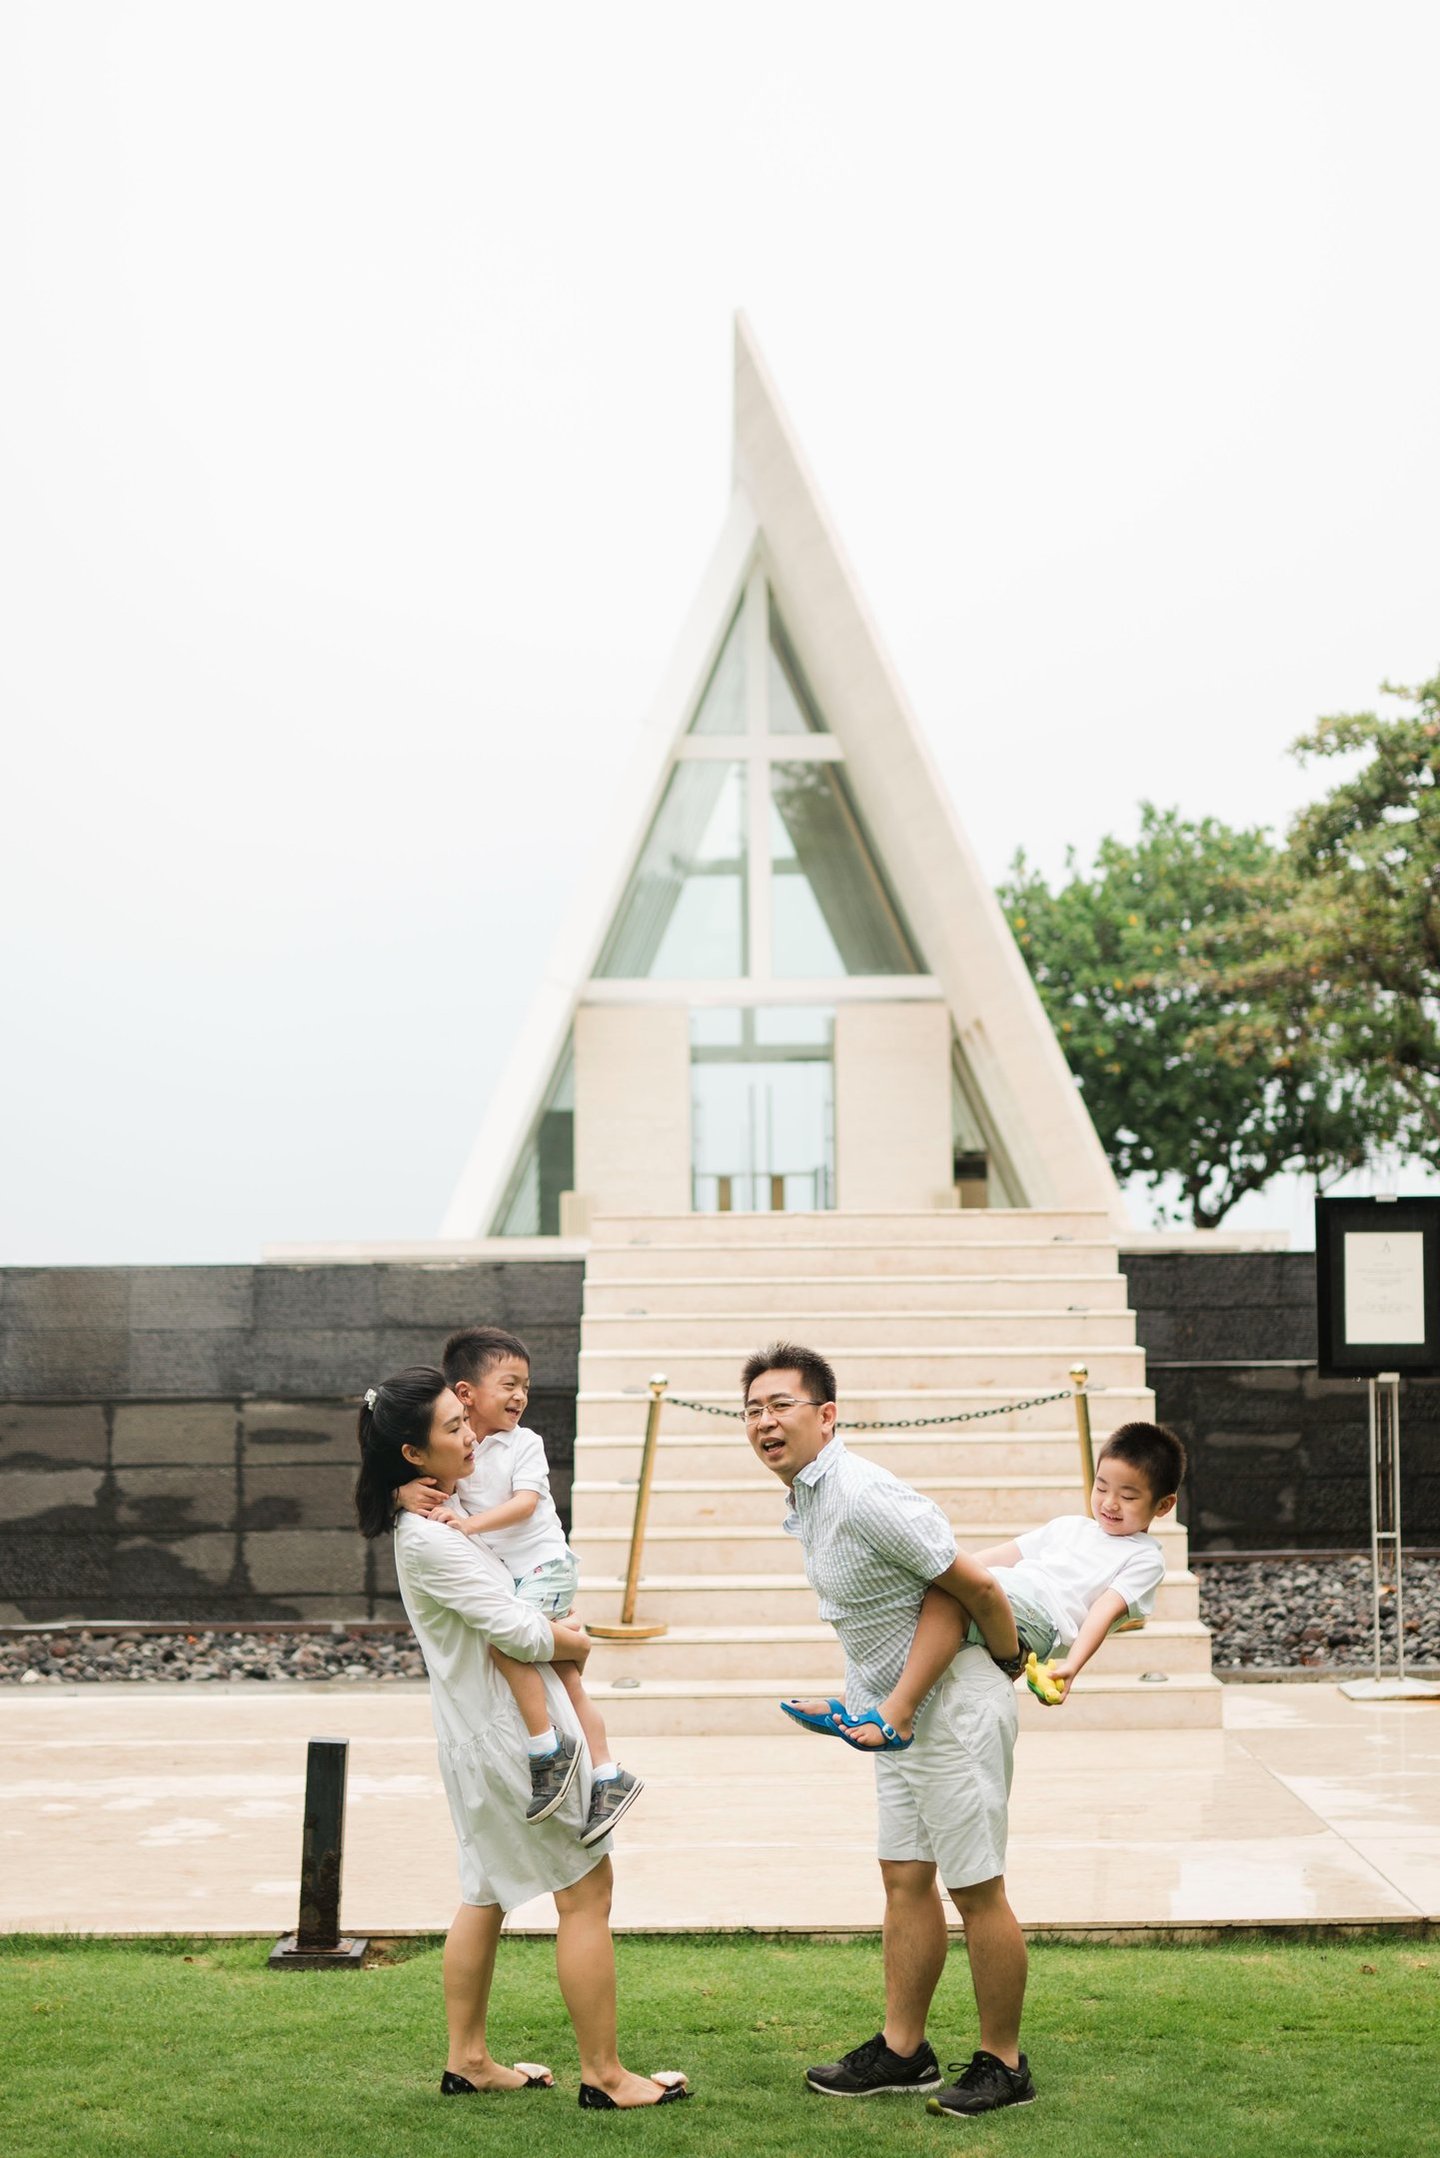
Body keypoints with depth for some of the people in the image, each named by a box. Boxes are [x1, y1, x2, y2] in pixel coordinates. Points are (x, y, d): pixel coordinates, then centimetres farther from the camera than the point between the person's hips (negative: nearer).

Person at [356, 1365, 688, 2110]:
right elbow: (519, 1632, -23)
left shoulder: (440, 1517, 8)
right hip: (508, 1734, -10)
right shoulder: (428, 1539, -23)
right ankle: (602, 2075, 4)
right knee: (586, 1888, -2)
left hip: (482, 1731, 10)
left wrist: (555, 1629, 7)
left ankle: (467, 2060, 26)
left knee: (488, 1892, 18)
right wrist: (576, 1644, -4)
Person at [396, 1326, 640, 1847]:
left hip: (544, 1565, -5)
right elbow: (406, 1477, 1)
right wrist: (406, 1492, -22)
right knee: (566, 1679, 8)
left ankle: (549, 1748, -16)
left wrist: (472, 1523, -31)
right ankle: (607, 1776, 14)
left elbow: (525, 1502, -19)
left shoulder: (525, 1444, -7)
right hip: (507, 1576, 5)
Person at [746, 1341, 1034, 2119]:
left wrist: (1010, 1660, -5)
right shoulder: (807, 1498, 6)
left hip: (953, 1707, -10)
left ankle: (1003, 2064, 13)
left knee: (976, 1890, 1)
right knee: (906, 1880, 14)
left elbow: (975, 1584, -22)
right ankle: (902, 2049, 24)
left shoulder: (862, 1497, -26)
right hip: (901, 1711, 10)